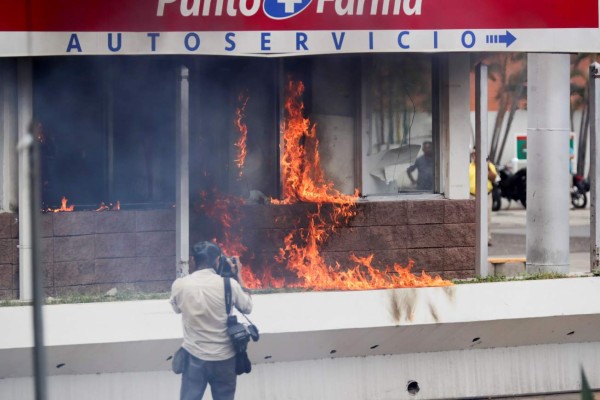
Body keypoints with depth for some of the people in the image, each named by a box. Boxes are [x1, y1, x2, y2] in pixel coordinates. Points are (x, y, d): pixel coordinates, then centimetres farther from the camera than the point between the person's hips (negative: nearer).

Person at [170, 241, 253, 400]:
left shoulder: (179, 285, -10)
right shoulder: (229, 285, -13)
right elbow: (247, 307, 5)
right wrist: (239, 277, 14)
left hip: (194, 357, 0)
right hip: (224, 358, 0)